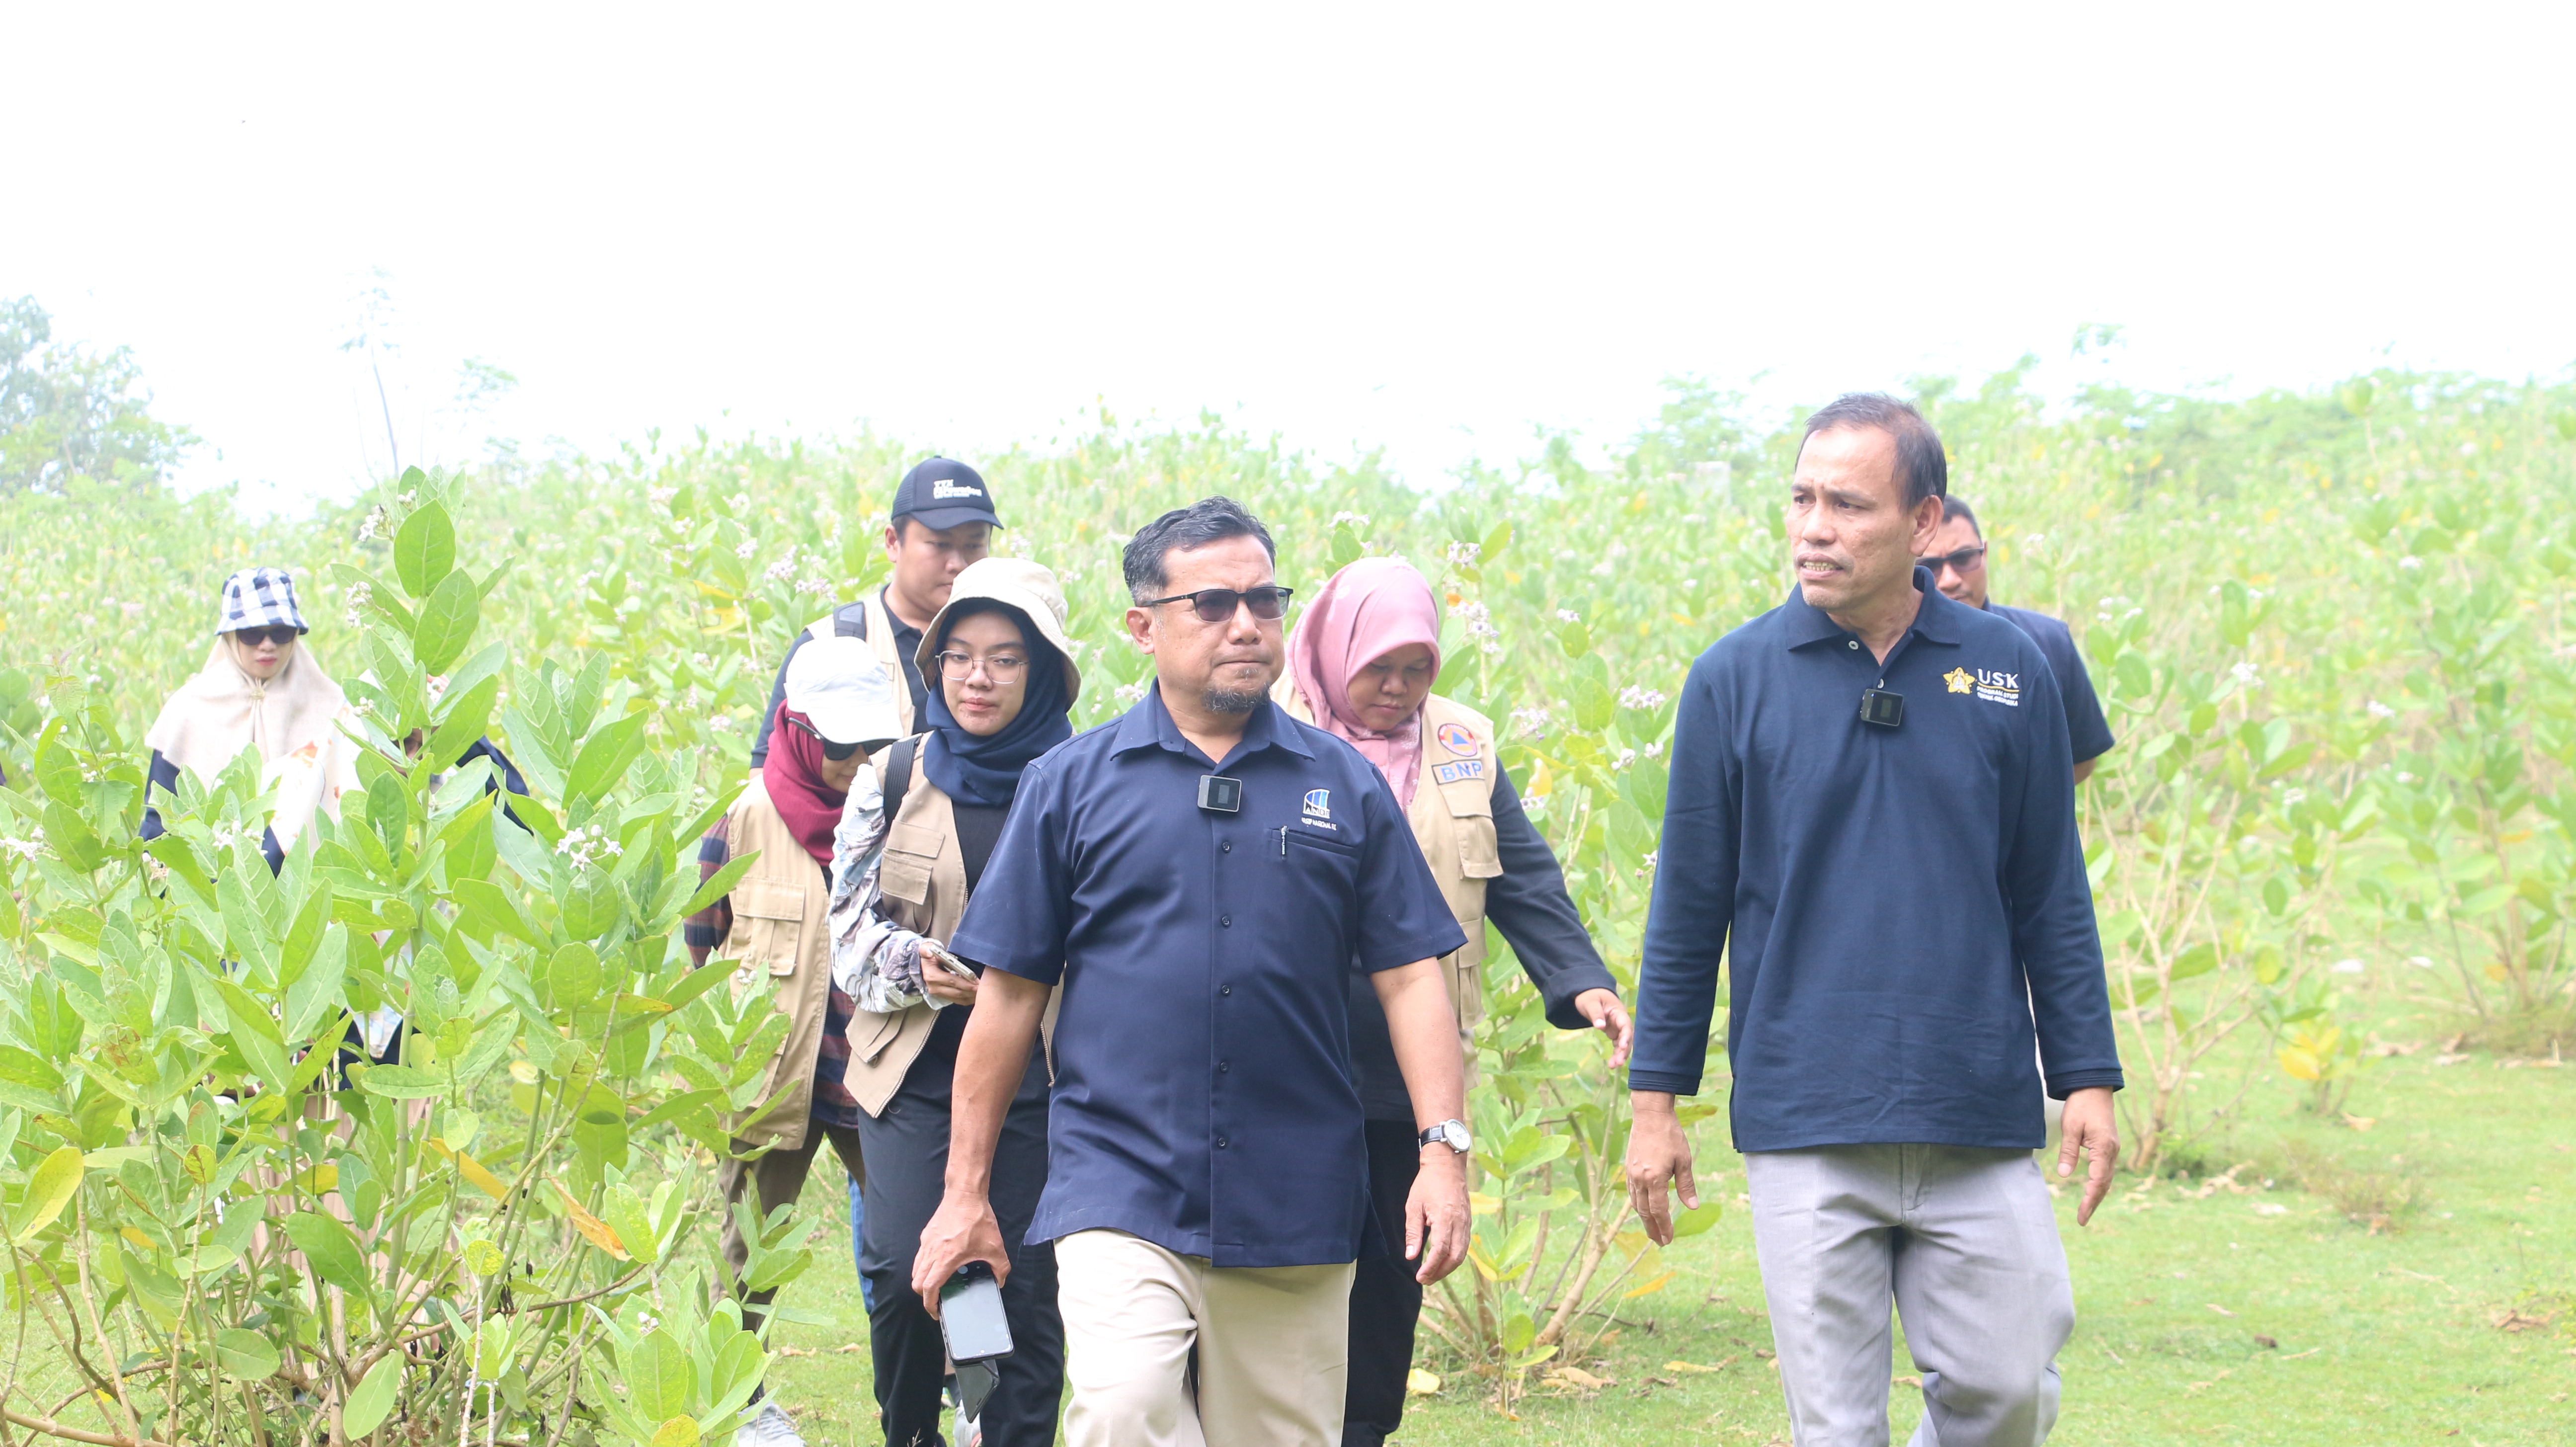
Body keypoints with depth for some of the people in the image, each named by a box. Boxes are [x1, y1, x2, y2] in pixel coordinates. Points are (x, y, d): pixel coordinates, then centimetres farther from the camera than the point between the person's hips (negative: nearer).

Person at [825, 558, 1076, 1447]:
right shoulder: (897, 778, 6)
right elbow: (849, 920, 7)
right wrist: (915, 965, -12)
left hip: (1040, 1078, -1)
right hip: (914, 1070, 1)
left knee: (1027, 1291, 0)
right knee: (902, 1272, -12)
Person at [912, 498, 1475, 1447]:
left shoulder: (1343, 787, 9)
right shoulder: (1073, 783, 5)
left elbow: (1410, 977, 8)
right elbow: (1009, 994, 7)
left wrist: (1445, 1151, -3)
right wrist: (966, 1192, 7)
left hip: (1295, 1208, 2)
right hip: (1119, 1187, -2)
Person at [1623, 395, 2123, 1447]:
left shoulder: (2008, 671, 4)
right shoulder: (1735, 679, 1)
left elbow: (2052, 898, 10)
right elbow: (1688, 906, 6)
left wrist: (2087, 1079, 6)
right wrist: (1654, 1100, 4)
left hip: (1980, 1125, 1)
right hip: (1806, 1124, -1)